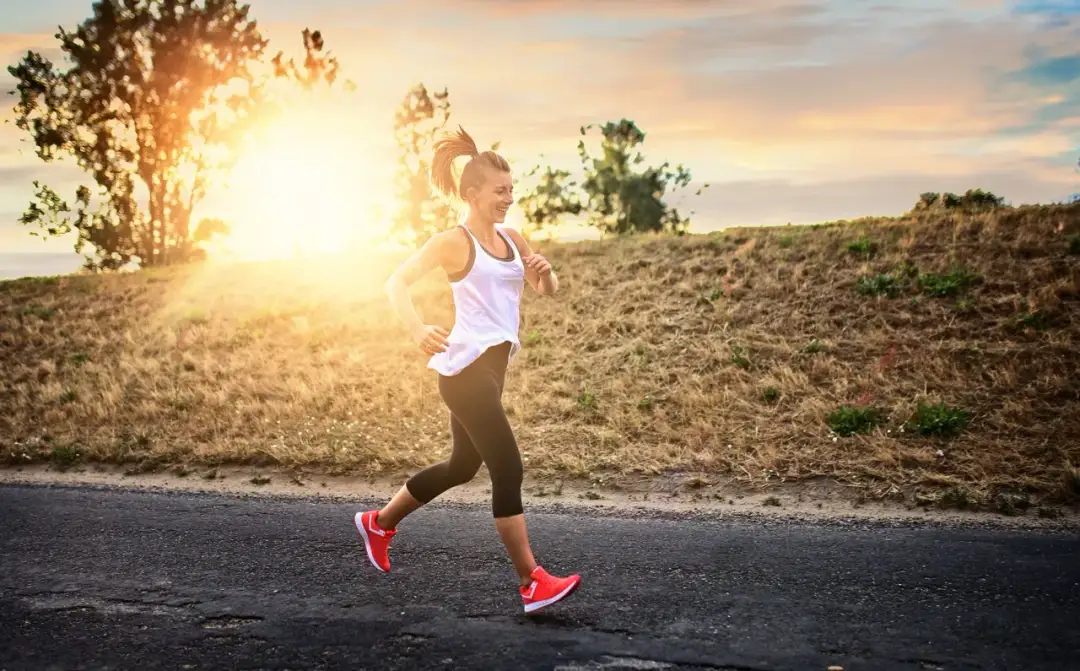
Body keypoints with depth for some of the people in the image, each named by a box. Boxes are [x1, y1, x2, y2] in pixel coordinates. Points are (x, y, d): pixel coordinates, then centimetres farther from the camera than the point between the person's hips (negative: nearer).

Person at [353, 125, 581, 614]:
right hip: (465, 367, -9)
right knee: (508, 469, -11)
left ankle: (378, 522, 38)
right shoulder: (454, 242, -8)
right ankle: (533, 583, -6)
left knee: (462, 467, 20)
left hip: (492, 366, 9)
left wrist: (545, 273, -8)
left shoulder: (513, 240, 12)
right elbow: (397, 282, -12)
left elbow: (548, 292, 16)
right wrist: (417, 329, -28)